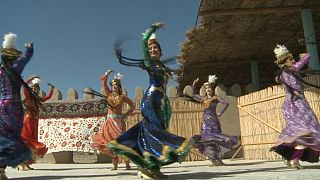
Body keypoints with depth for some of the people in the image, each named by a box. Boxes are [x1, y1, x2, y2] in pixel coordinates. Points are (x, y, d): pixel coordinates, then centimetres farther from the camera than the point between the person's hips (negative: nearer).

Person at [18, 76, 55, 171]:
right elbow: (25, 85, -15)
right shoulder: (28, 97, -1)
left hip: (34, 123, 7)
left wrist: (52, 89, 24)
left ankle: (26, 163, 8)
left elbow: (48, 97, 30)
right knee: (26, 141, -11)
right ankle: (22, 164, -11)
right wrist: (32, 78, -7)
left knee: (32, 142, 4)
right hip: (28, 121, -7)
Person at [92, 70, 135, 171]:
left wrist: (126, 114, -1)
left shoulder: (123, 97, 2)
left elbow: (132, 106, 9)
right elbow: (103, 82, 8)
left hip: (119, 120, -3)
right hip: (110, 120, 3)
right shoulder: (109, 94, 9)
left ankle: (127, 164, -5)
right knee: (110, 141, 0)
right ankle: (115, 164, 5)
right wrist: (107, 73, 0)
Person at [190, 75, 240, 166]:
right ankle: (214, 160, 6)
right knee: (207, 139, 0)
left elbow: (226, 103, -8)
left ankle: (218, 159, 0)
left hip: (213, 121, -5)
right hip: (205, 121, 5)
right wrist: (193, 85, 20)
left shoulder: (216, 98, 1)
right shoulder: (203, 98, 15)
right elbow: (193, 95, 26)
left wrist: (220, 113, -9)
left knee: (214, 138, -7)